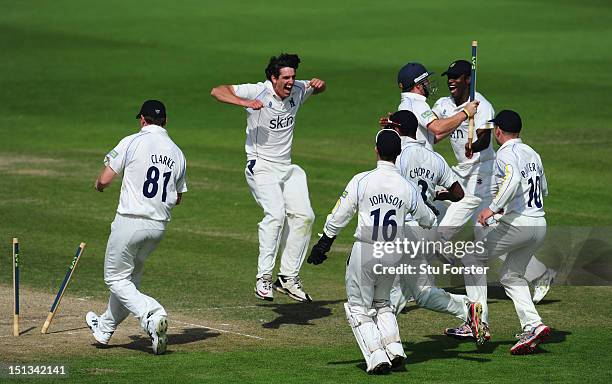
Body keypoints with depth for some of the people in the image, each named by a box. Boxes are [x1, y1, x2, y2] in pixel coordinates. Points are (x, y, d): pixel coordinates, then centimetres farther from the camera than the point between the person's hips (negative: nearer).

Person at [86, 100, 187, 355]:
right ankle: (105, 328, 36)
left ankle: (152, 315, -19)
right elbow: (178, 198, 15)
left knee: (116, 278, 5)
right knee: (130, 275, 22)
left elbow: (104, 180, -10)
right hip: (159, 226, 6)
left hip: (130, 222, -6)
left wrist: (99, 186, 13)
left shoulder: (133, 142, -9)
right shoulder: (177, 154, 7)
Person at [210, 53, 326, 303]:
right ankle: (264, 278, -24)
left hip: (287, 168, 7)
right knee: (275, 214, -25)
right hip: (261, 167, -7)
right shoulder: (258, 92, -15)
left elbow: (317, 88, 24)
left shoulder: (297, 90, 2)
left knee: (304, 216, -3)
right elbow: (217, 91, -22)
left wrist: (319, 84, -2)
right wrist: (246, 103, -37)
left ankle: (288, 277, 6)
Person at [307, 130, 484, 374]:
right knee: (381, 303, 24)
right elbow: (427, 220, 15)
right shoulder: (408, 187, -1)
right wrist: (433, 217, 38)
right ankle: (394, 348, 9)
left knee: (359, 308, 7)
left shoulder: (362, 181, -10)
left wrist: (322, 245, 3)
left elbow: (338, 218, -8)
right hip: (394, 256, 4)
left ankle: (376, 355, -7)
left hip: (365, 253, -4)